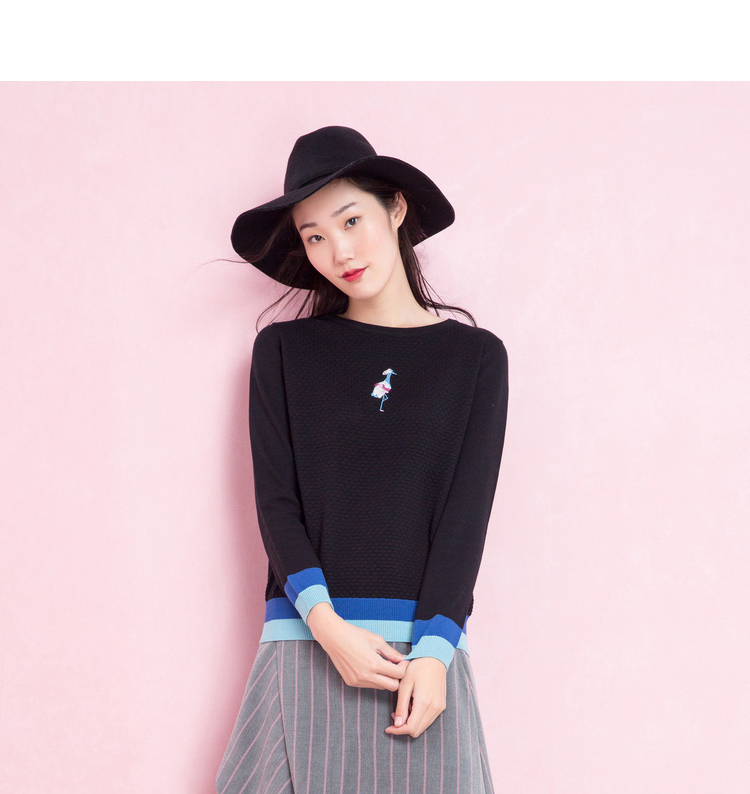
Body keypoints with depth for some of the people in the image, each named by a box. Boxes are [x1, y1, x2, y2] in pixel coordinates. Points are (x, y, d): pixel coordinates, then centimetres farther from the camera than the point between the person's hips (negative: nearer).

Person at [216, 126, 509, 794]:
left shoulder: (475, 355, 7)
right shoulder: (285, 350, 8)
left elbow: (467, 512, 0)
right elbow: (276, 500, 2)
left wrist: (433, 651, -12)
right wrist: (328, 627, -12)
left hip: (428, 643, 0)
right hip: (309, 638, 0)